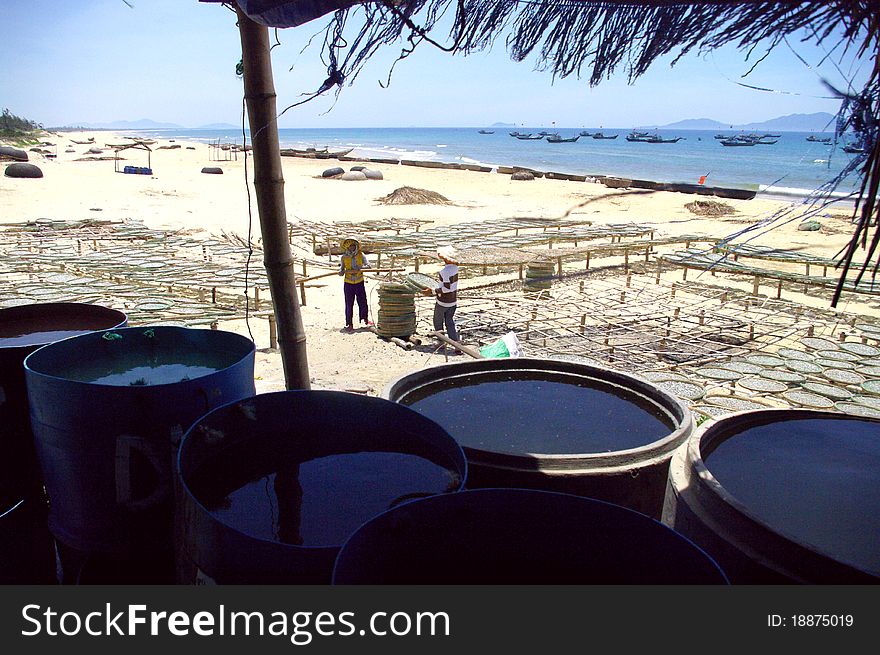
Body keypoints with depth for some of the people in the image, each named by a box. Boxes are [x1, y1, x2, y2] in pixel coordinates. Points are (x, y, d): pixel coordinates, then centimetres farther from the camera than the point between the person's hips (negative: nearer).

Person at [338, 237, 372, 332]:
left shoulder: (361, 255, -5)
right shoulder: (344, 257, -2)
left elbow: (369, 266, -12)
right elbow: (341, 267, 3)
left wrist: (360, 267, -30)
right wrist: (341, 272, -21)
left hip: (359, 283, 0)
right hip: (348, 283, 0)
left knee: (363, 302, 6)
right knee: (349, 304, 1)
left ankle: (364, 319, 28)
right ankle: (349, 324, 9)